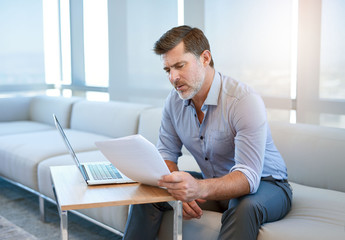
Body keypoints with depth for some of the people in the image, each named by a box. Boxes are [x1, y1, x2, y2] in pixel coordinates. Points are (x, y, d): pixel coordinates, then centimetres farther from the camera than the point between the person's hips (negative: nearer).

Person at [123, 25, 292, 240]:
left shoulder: (246, 101, -26)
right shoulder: (174, 101, -5)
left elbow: (248, 177, -33)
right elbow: (166, 154, 0)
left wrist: (200, 188, -52)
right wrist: (182, 191, -22)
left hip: (264, 184, -5)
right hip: (212, 184, 5)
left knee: (244, 208, -39)